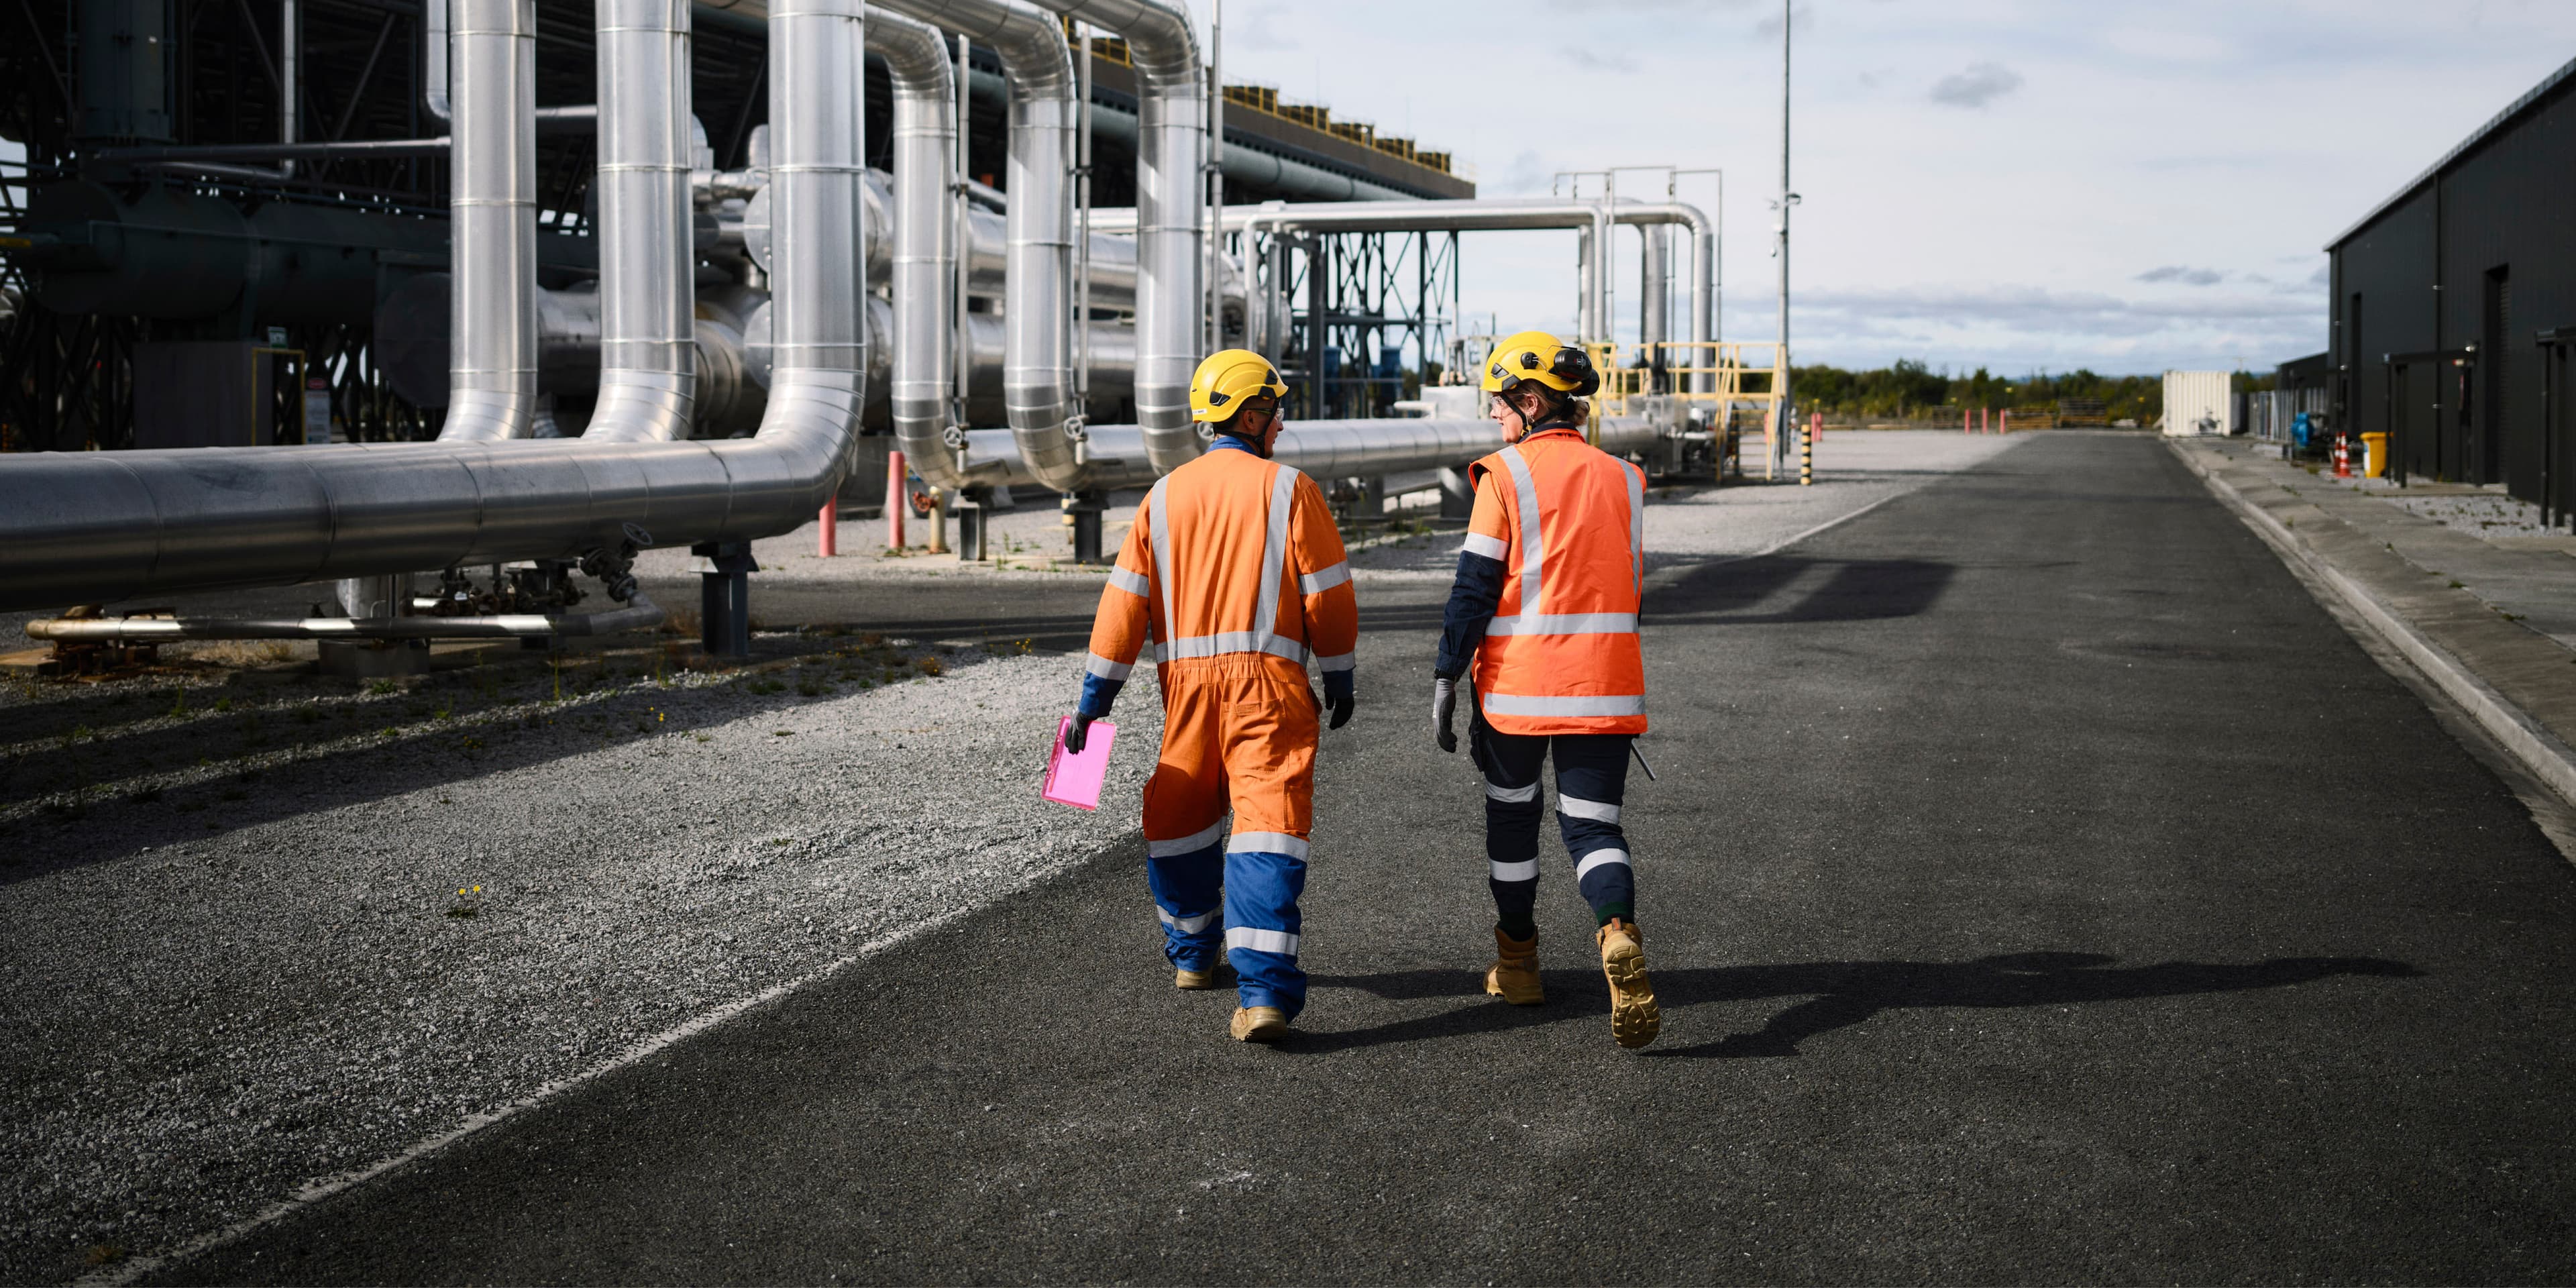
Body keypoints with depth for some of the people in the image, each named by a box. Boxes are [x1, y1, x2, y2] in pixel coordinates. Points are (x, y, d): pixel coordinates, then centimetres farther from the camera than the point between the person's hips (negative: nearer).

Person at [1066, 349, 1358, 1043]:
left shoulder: (1165, 496, 8)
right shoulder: (1289, 489, -1)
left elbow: (1126, 596, 5)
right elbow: (1327, 594, -1)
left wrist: (1096, 695, 7)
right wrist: (1340, 678, 12)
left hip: (1187, 675, 4)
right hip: (1267, 676, -3)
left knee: (1179, 816, 21)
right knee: (1267, 825, -9)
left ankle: (1191, 954, 37)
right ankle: (1264, 991, -19)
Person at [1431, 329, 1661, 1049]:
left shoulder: (1505, 476, -7)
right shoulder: (1622, 479, 7)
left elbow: (1474, 589, -10)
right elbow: (1631, 588, 14)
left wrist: (1446, 679, -5)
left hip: (1516, 687, -3)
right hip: (1605, 688, 3)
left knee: (1510, 811, 17)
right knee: (1592, 825, 5)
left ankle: (1517, 962, 27)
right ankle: (1619, 935, -24)